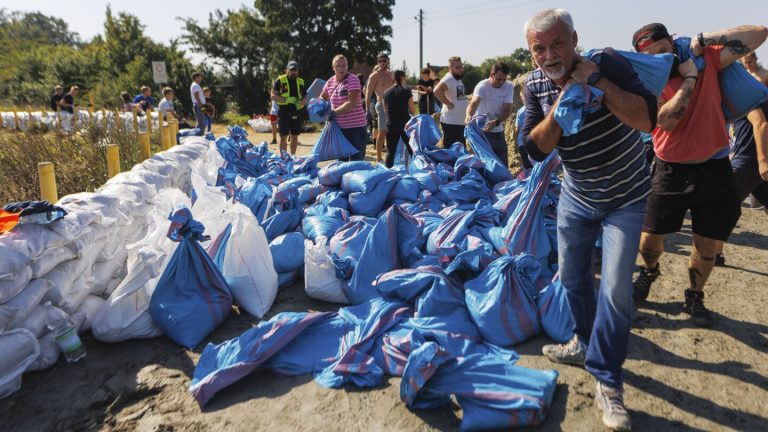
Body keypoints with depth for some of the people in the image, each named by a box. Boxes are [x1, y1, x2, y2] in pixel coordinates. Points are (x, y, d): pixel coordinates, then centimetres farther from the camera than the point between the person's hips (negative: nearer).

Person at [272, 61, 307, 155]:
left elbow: (305, 97, 15)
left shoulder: (301, 82, 11)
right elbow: (273, 96, -6)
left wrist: (302, 101, -9)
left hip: (295, 112, 4)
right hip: (283, 112, -4)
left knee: (295, 136, 9)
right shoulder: (280, 80, -2)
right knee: (283, 136, -1)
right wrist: (286, 99, -20)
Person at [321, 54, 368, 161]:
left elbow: (352, 103, -22)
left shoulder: (353, 80, -11)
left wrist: (334, 112, -23)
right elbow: (322, 98, 23)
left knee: (356, 160, -5)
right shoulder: (330, 82, 7)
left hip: (356, 126, -6)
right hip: (339, 127, 6)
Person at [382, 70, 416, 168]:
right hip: (405, 124, -3)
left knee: (391, 151, 6)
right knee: (412, 149, 9)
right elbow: (413, 111, -5)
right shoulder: (406, 91, -7)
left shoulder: (386, 93, 3)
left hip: (391, 125, 3)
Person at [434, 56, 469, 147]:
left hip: (461, 122, 10)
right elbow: (437, 90, -33)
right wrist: (448, 104, -24)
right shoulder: (449, 79, -15)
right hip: (451, 123, -10)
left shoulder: (458, 79, 16)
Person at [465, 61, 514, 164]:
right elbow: (474, 103, -36)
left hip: (498, 131, 5)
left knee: (503, 163, 12)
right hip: (481, 131, -4)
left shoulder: (509, 87, -6)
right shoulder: (482, 86, -18)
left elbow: (507, 110, -12)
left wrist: (495, 122, -31)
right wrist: (469, 115, -58)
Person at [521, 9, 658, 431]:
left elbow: (647, 119, -29)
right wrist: (560, 104, -26)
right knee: (572, 277, 14)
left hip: (624, 199, -4)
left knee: (615, 289, -10)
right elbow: (535, 149, -14)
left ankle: (607, 385, 5)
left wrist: (596, 80, -32)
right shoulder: (535, 85, -8)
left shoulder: (607, 62, -19)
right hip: (576, 197, 4)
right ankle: (586, 342, 40)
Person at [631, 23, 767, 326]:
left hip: (714, 169, 1)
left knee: (707, 246, 8)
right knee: (649, 238, 6)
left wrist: (704, 40, -9)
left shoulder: (707, 59, 0)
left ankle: (695, 297, 31)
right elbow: (667, 120, -21)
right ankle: (649, 272, 40)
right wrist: (689, 77, -17)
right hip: (670, 172, -1)